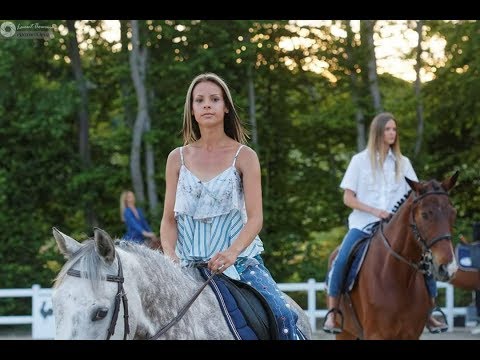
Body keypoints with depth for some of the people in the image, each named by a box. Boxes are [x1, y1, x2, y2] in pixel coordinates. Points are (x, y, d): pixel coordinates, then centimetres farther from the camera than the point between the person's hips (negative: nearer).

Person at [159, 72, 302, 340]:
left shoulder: (244, 156, 3)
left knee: (283, 315, -24)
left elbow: (255, 217, -5)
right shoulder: (178, 158, 9)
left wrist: (232, 253, -24)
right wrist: (170, 255, -13)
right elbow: (169, 219, 8)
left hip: (239, 259, -2)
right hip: (188, 263, 2)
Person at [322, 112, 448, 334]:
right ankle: (332, 314, -12)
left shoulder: (403, 163, 9)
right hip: (363, 223, -2)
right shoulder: (360, 160, 2)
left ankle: (429, 313, 2)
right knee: (340, 261, -26)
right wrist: (374, 210, -14)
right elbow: (348, 198, -1)